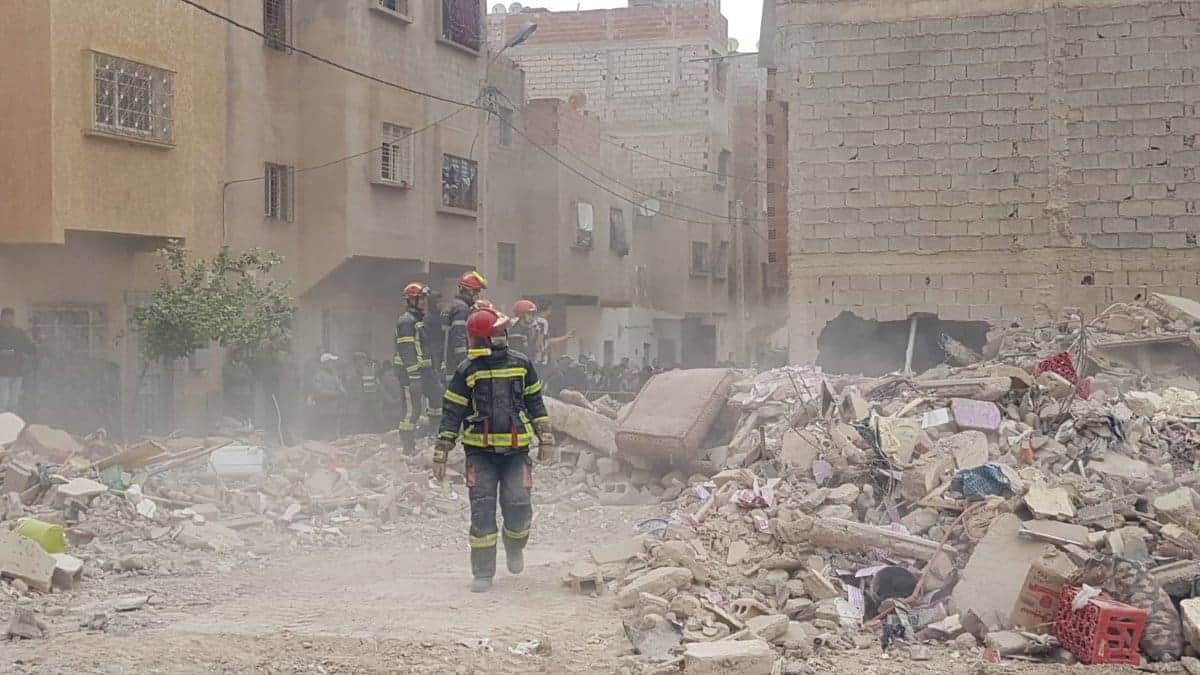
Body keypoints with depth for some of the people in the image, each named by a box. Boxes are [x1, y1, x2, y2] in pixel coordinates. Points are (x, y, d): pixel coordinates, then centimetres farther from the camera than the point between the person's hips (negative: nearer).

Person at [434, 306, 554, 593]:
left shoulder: (521, 365, 6)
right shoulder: (467, 371, -1)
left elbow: (535, 402, 16)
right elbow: (451, 413, 2)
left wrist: (545, 438, 13)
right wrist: (441, 454, -1)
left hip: (516, 450, 1)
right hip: (480, 451, -1)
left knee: (518, 507, -8)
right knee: (482, 511, -6)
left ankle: (515, 547, 26)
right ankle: (483, 573, 5)